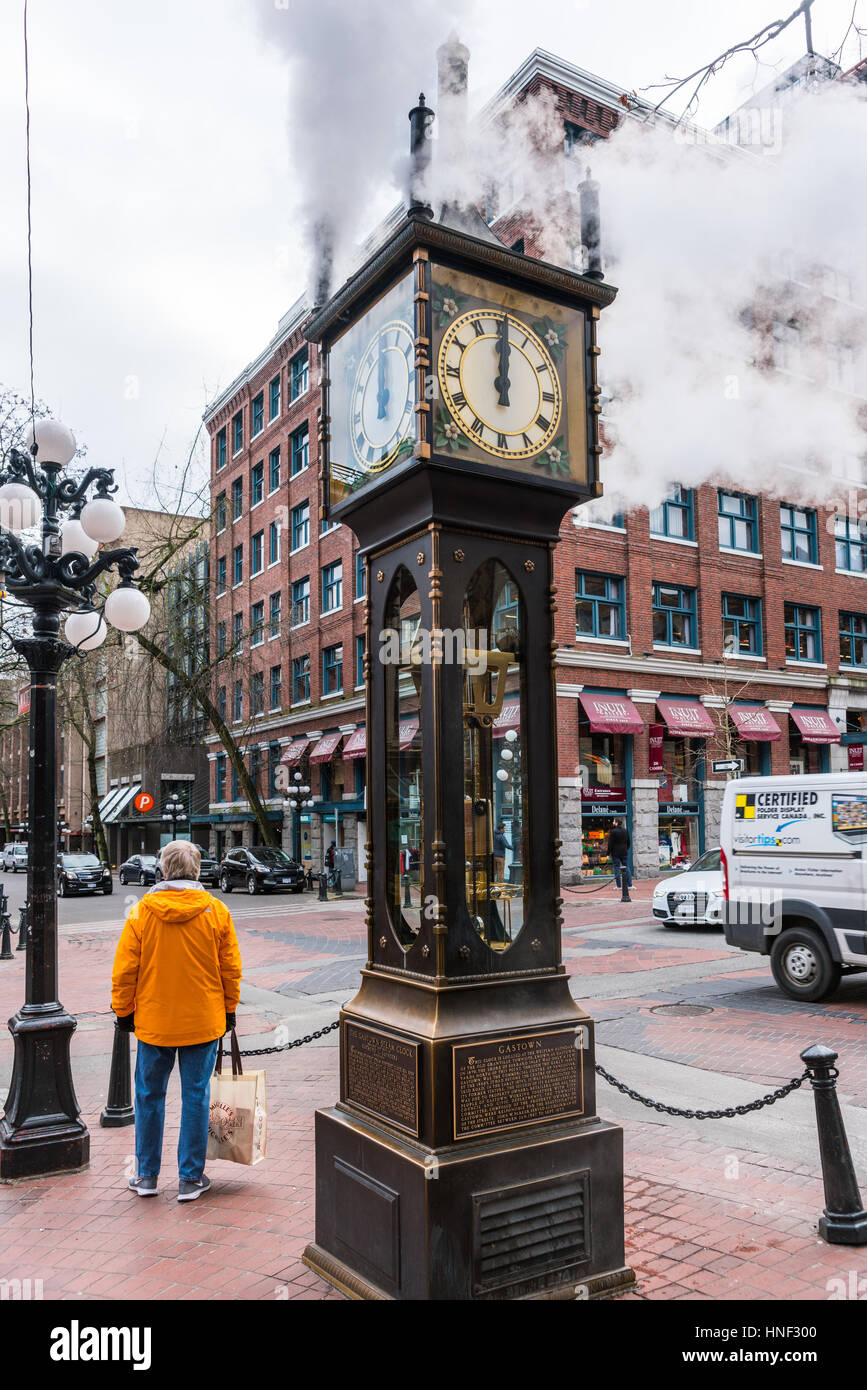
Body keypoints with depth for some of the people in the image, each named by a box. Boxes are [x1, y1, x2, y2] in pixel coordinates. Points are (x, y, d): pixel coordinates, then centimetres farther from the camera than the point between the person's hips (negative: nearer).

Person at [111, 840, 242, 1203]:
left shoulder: (142, 911, -7)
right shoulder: (216, 910, -5)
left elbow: (125, 969, -3)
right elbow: (231, 968, 1)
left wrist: (123, 1011, 10)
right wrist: (229, 1009, 12)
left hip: (153, 1022, 0)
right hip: (203, 1022, 0)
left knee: (149, 1095, 14)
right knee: (195, 1097, 8)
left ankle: (147, 1176, 24)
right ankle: (190, 1179, 15)